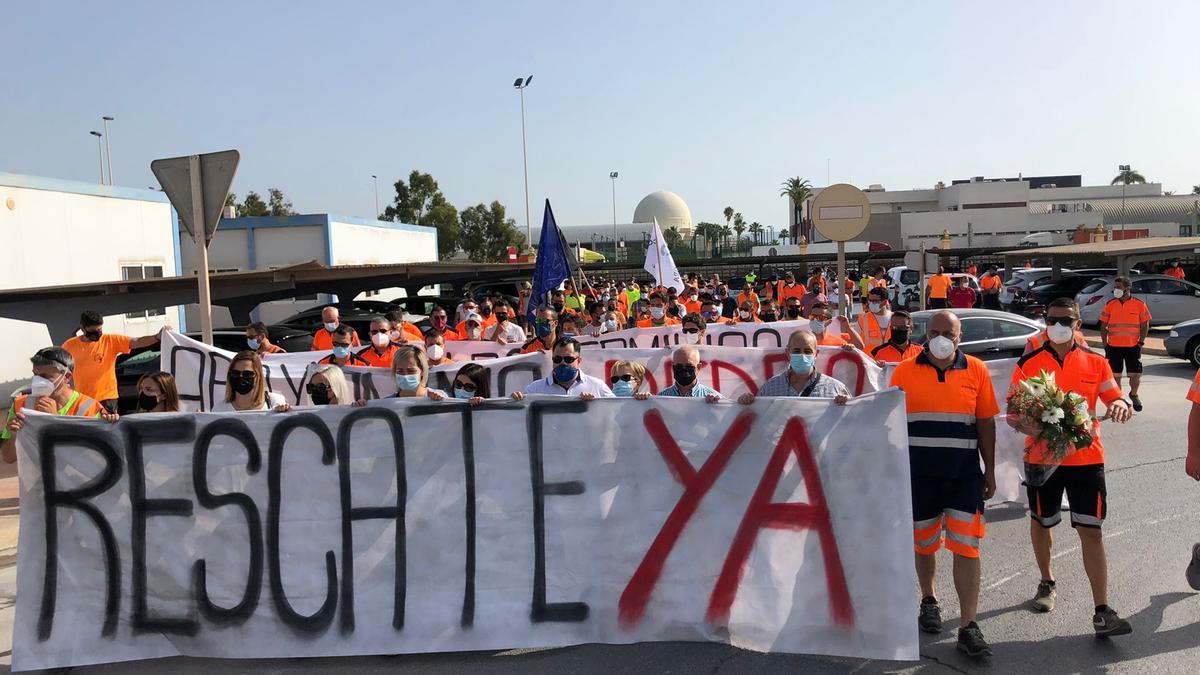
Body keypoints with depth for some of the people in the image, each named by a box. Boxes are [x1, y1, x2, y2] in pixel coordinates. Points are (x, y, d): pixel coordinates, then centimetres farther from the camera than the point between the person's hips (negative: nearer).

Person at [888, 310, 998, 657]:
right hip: (919, 472, 0)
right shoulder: (906, 370, 0)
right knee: (924, 543, 14)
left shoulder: (976, 370, 3)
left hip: (964, 472, 0)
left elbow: (986, 423, 7)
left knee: (966, 547, -4)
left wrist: (990, 470, 6)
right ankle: (929, 600, 37)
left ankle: (967, 626, 2)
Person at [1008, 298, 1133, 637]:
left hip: (1087, 456, 0)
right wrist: (1034, 430, -21)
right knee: (1041, 523, 15)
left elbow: (1116, 400, 3)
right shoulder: (1028, 364, -1)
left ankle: (1102, 612, 0)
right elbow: (1012, 415, -1)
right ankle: (1047, 583, 40)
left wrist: (1120, 405, -21)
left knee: (1091, 531, -3)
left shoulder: (1096, 362, 3)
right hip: (1042, 458, 0)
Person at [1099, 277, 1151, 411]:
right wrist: (1105, 345, -2)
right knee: (1115, 375, 5)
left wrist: (1140, 342, -6)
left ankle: (1133, 394, 29)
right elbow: (1103, 326, 4)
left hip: (1133, 346, -1)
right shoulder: (1110, 304, 1)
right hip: (1114, 347, 1)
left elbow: (1145, 325, 2)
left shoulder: (1139, 304, -2)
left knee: (1136, 375, 1)